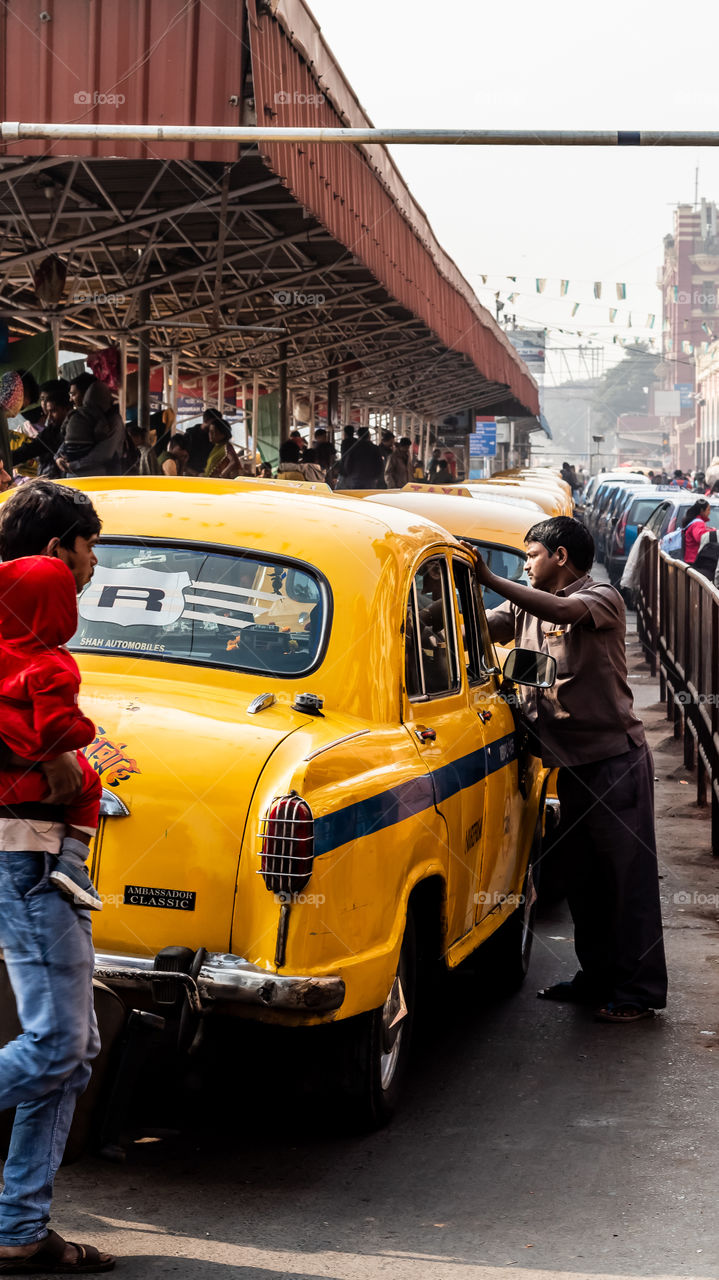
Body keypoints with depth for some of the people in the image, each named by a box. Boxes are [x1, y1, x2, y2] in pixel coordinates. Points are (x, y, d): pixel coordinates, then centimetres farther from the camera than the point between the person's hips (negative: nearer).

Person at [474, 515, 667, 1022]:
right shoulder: (526, 605, 13)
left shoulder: (603, 599, -10)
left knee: (628, 875, -2)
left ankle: (639, 990, 4)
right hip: (571, 762, 8)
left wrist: (489, 578, -31)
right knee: (583, 876, 14)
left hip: (615, 756, -8)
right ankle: (598, 977, 26)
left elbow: (562, 610, -30)